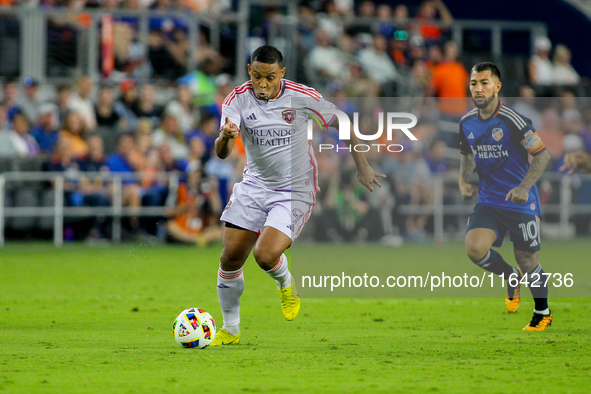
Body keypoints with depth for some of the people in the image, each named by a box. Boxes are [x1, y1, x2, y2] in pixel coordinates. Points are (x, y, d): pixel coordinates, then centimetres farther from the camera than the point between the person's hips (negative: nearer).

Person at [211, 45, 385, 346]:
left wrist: (362, 165, 1)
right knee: (230, 258, -1)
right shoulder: (238, 99, -10)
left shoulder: (302, 97, -14)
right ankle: (230, 330, 19)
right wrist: (224, 137, -43)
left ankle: (286, 284, 16)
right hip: (254, 185, 3)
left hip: (295, 191, -3)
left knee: (265, 255, -22)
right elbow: (222, 154, -19)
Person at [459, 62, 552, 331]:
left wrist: (524, 187, -22)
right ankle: (512, 278, 12)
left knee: (527, 261, 4)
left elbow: (542, 155, -11)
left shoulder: (512, 120, -16)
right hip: (488, 201, 4)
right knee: (474, 247, -19)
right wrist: (463, 180, 3)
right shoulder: (467, 123, 2)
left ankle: (542, 313, 30)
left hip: (521, 201, -4)